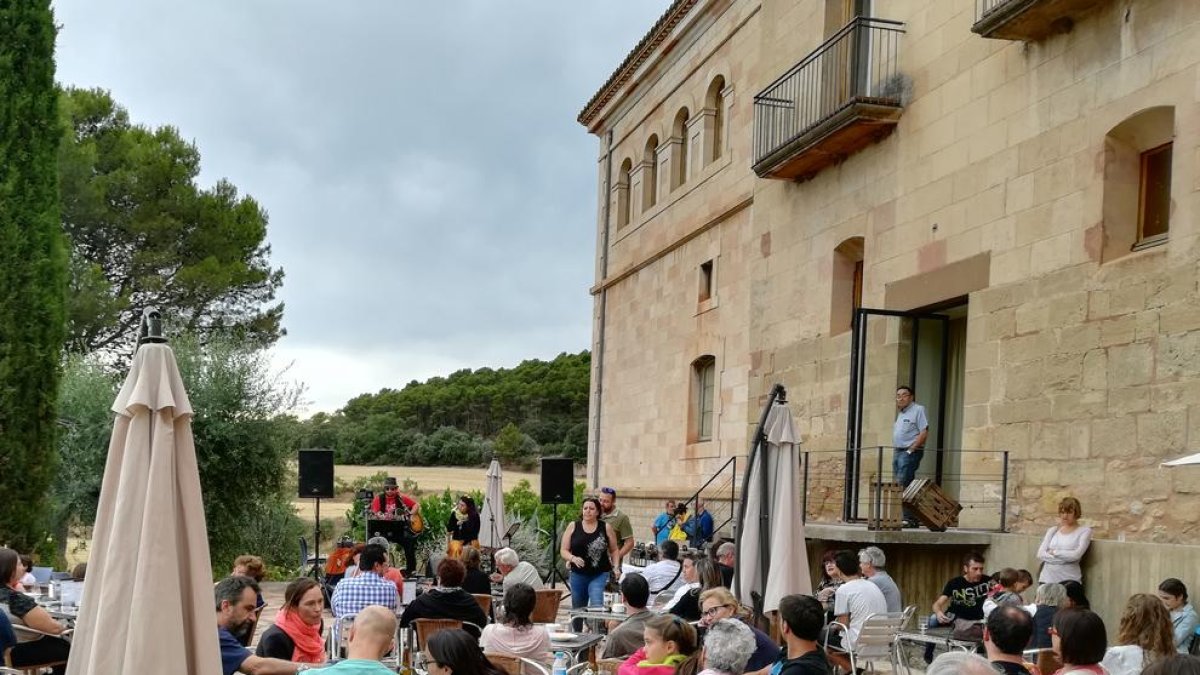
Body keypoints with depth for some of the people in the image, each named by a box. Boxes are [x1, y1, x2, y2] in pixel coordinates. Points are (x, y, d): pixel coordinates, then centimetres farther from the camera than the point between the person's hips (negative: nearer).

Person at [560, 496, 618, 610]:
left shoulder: (606, 528, 3)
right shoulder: (573, 526, 3)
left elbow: (614, 550, 10)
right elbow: (563, 550, 2)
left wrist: (616, 567, -5)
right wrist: (573, 558, -18)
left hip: (600, 574, -2)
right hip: (578, 574, 2)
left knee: (596, 604, -22)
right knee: (578, 610, 10)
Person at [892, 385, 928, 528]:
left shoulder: (918, 410, -4)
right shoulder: (900, 413, 22)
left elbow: (924, 433, -13)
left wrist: (911, 450, -17)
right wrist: (895, 451, 13)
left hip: (910, 453, -9)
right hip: (898, 452, 9)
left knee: (904, 485, -16)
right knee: (899, 487, 6)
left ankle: (910, 518, -16)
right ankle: (903, 518, 8)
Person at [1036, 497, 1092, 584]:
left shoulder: (1084, 531, 3)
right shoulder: (1053, 530, 14)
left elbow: (1076, 555, -11)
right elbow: (1040, 554, 2)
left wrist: (1054, 552, -1)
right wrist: (1064, 558, -9)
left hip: (1069, 579, -3)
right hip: (1047, 578, 3)